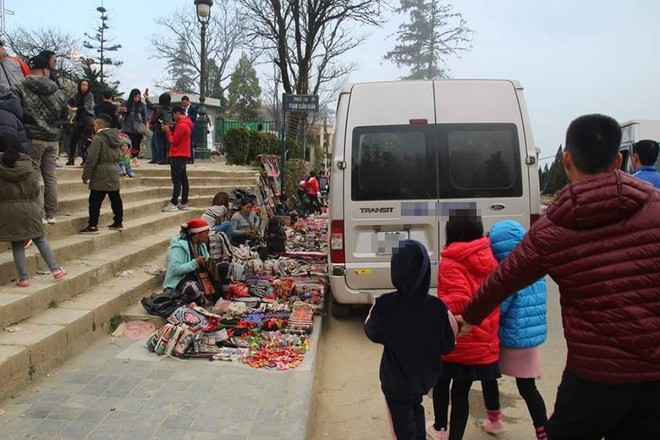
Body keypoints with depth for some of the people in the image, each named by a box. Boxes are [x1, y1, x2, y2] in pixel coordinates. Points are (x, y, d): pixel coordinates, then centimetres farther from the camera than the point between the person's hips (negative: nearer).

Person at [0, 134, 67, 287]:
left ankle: (23, 278, 8)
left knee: (17, 244, 5)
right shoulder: (26, 162, 0)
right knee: (40, 240, 12)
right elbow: (35, 186, 4)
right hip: (29, 208, 1)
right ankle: (55, 269, 9)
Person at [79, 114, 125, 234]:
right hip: (113, 173, 8)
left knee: (95, 201, -3)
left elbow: (92, 159, -15)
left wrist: (86, 175, -11)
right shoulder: (116, 137, 12)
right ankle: (118, 222, 17)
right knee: (115, 198, 11)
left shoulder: (98, 138, -12)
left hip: (100, 176, -8)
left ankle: (93, 225, -2)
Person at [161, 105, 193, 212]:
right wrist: (171, 130, 4)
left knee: (176, 180, -10)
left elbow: (174, 141, -15)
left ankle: (173, 204, -11)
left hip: (178, 156, -10)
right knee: (183, 179, 10)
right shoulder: (186, 124, 15)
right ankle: (184, 203, 14)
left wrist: (168, 131, -2)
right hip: (183, 155, 10)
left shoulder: (181, 125, -17)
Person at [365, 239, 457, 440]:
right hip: (425, 375, 2)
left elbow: (372, 334, -5)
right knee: (415, 409, 31)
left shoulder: (383, 305, -24)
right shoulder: (438, 308, -21)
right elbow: (447, 345, -9)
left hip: (396, 380, -2)